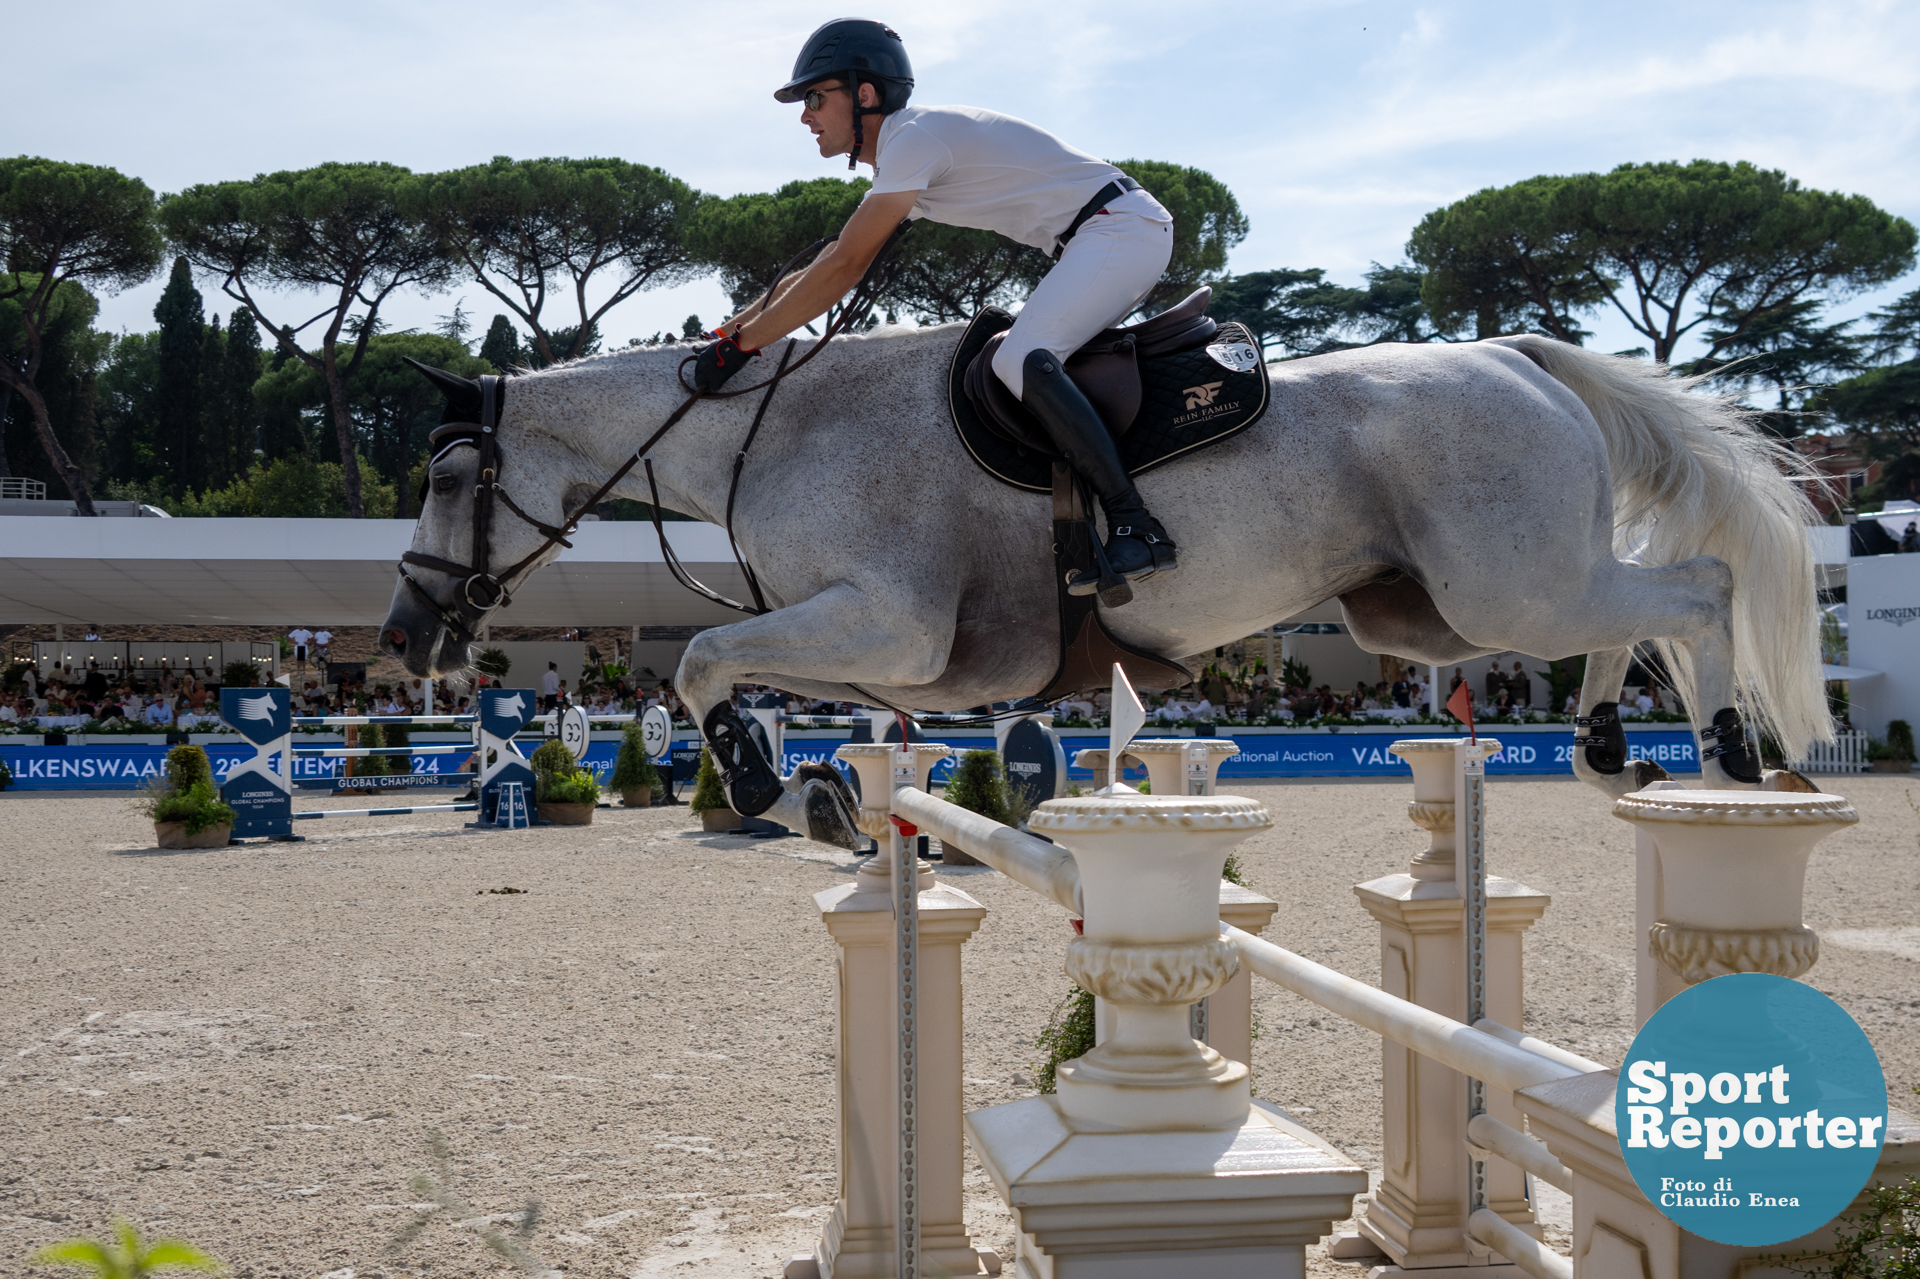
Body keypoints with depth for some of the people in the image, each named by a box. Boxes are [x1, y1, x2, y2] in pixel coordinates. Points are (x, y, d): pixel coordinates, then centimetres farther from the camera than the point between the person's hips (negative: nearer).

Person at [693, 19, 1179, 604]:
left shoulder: (914, 137, -15)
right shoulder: (899, 161, 17)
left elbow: (842, 270, -19)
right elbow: (834, 260, 21)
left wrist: (740, 344, -16)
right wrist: (735, 323, 14)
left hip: (1124, 227, -11)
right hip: (1091, 246, 11)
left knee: (1022, 360, -26)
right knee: (1028, 363, 12)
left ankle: (1137, 527, -28)